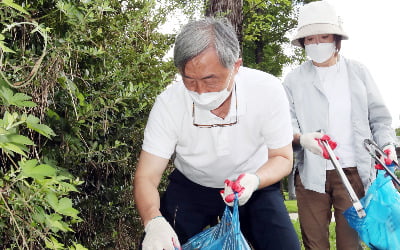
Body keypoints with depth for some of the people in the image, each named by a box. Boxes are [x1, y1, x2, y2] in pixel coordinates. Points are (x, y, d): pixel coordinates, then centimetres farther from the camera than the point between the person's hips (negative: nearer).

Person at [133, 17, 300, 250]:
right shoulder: (169, 102, -25)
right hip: (190, 186, 1)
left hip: (256, 184, 0)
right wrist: (154, 222, -43)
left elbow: (282, 158, -13)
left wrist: (254, 180, -36)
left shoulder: (268, 91, -26)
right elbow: (146, 177, -22)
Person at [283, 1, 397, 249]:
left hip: (354, 172, 0)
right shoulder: (294, 79, 5)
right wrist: (302, 138, -22)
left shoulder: (358, 72, 8)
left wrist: (387, 144, -9)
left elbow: (379, 118, 9)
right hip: (311, 173, 0)